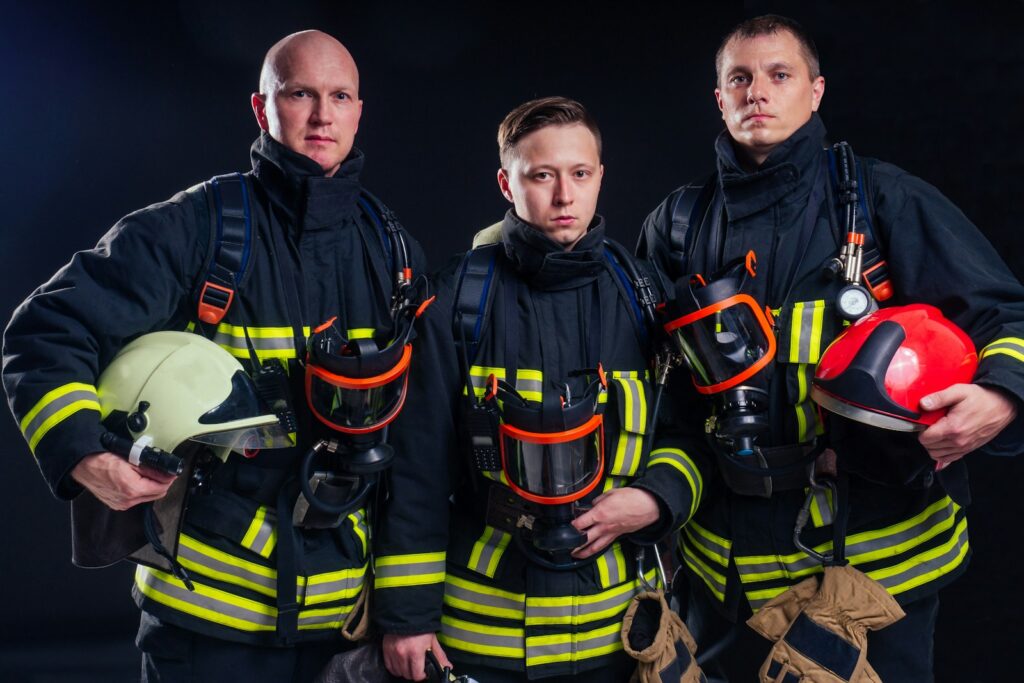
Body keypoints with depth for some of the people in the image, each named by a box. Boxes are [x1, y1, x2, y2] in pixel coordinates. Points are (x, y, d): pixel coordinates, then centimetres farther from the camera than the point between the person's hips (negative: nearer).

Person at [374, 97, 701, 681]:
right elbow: (420, 464, -5)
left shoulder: (640, 294, 2)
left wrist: (659, 498, -11)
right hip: (479, 625, -2)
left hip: (615, 622, 2)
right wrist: (406, 611, -7)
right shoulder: (462, 297, -5)